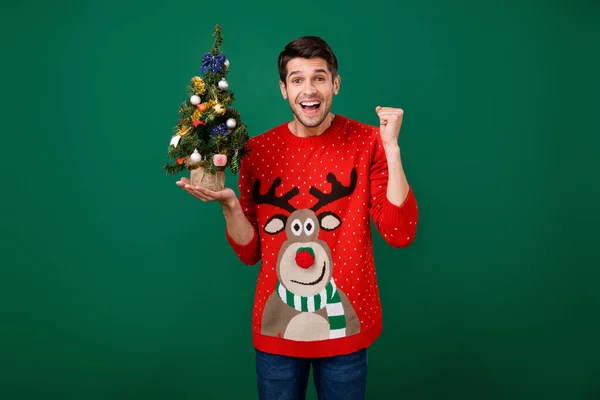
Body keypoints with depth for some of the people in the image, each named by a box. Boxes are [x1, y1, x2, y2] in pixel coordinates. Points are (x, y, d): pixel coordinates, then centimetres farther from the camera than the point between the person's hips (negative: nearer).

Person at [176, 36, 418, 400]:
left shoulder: (367, 142, -6)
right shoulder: (258, 150, -2)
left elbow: (400, 234, -14)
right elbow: (250, 252, 1)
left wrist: (392, 148, -19)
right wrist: (229, 203, -16)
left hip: (345, 326, -1)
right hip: (276, 329, 2)